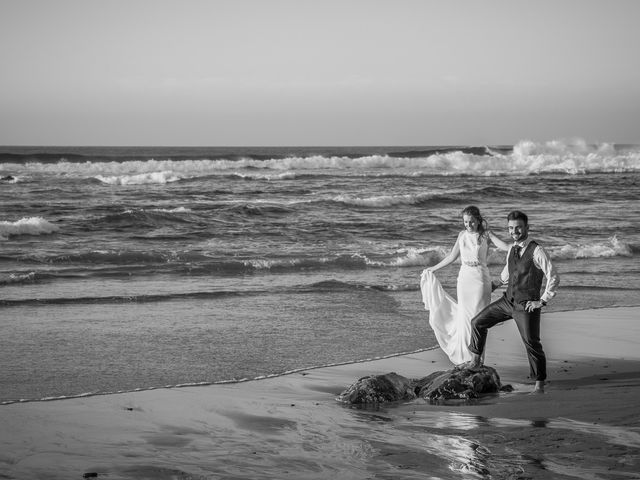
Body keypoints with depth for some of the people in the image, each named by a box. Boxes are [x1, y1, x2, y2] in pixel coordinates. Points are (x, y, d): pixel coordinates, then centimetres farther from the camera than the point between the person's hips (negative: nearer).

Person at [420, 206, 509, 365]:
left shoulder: (486, 234, -4)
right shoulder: (462, 235, 7)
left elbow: (505, 246, -17)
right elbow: (452, 256, 17)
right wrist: (433, 269, 22)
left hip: (480, 279, -3)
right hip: (464, 278, 3)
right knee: (464, 317, 2)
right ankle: (464, 357, 8)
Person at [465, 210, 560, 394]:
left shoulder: (537, 251, -16)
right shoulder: (512, 249, 6)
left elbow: (554, 278, -17)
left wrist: (542, 301, -16)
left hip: (526, 306, -7)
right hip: (508, 300, 7)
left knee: (532, 343, -4)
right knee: (478, 322, 5)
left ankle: (539, 383, 9)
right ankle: (476, 359, 22)